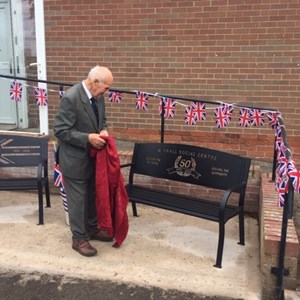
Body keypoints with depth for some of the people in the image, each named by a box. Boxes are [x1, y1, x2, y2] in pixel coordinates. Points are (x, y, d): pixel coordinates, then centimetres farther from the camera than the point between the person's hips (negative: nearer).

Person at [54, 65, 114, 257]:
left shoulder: (98, 96, 0)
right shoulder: (70, 98, -24)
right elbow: (61, 131, -22)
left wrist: (103, 131, -8)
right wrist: (88, 138, -27)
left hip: (93, 157, 8)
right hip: (75, 159, -8)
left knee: (93, 195, 20)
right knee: (78, 199, 5)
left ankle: (92, 229, 38)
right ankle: (79, 239, 20)